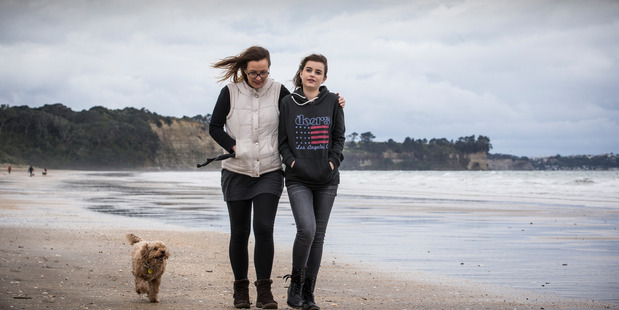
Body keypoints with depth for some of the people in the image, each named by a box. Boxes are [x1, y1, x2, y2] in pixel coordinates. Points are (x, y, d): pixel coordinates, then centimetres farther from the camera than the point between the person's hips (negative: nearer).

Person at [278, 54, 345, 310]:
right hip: (298, 179, -2)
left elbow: (339, 136, 8)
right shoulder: (287, 103, 3)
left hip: (327, 180, 2)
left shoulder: (332, 102, 5)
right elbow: (282, 140, 6)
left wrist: (333, 161, -7)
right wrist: (291, 161, -10)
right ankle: (295, 282, 2)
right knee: (306, 229, -20)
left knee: (318, 235, 5)